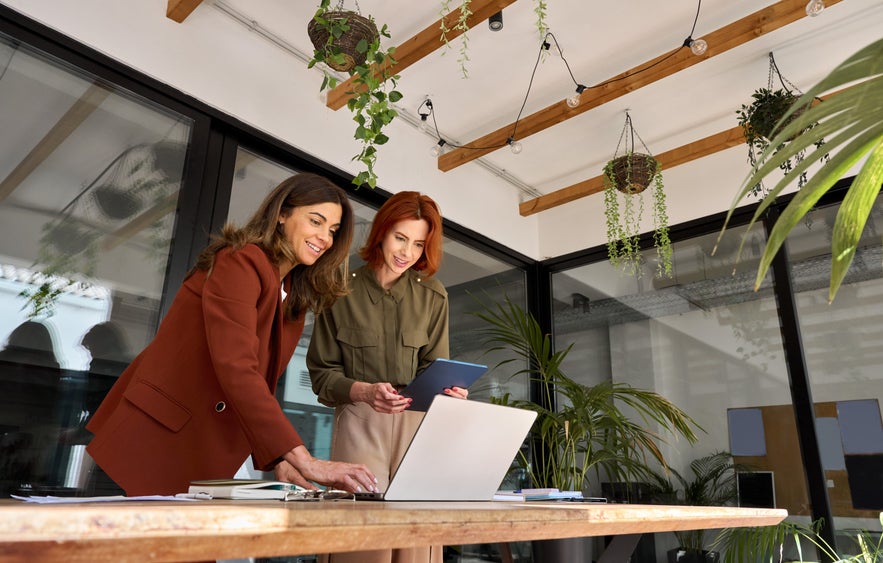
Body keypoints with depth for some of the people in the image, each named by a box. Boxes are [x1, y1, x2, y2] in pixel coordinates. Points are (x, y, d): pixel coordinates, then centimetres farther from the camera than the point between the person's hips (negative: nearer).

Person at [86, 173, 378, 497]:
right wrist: (305, 461, -31)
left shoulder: (294, 298, 10)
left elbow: (260, 381, 8)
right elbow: (236, 369, -28)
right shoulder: (241, 262, -16)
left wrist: (278, 462, -6)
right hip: (158, 440, -8)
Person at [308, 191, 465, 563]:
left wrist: (448, 390, -14)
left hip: (417, 424, 2)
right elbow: (322, 373, 1)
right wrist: (364, 391, -18)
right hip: (360, 424, -2)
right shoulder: (343, 292, 1)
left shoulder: (433, 296, 8)